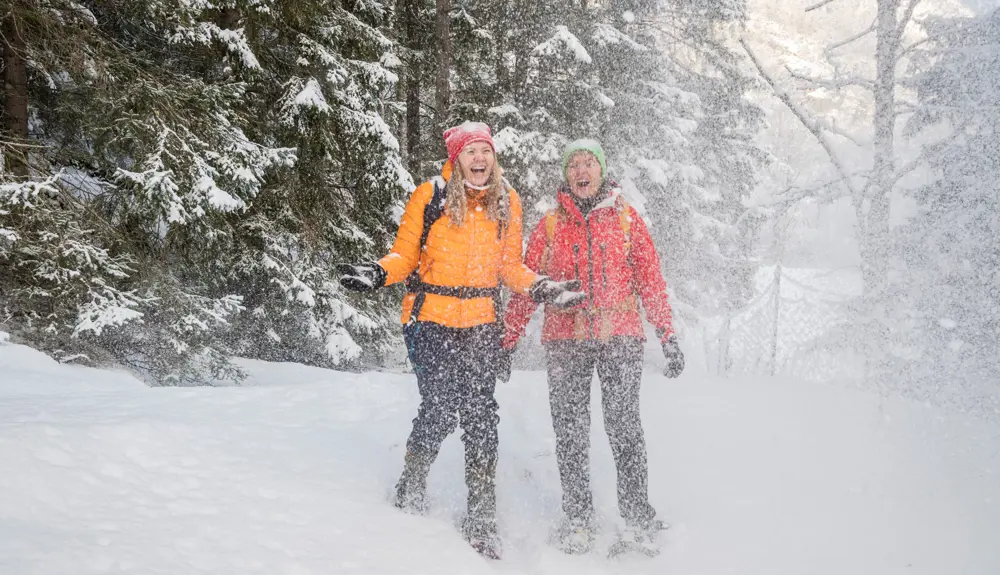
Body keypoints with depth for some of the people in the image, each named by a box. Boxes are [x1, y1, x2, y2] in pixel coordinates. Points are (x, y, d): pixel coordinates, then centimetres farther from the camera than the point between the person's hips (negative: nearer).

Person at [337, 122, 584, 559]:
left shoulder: (507, 202, 7)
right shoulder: (429, 197, -3)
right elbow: (404, 255, 0)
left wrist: (540, 288, -2)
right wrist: (377, 275, -19)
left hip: (482, 324, 3)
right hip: (432, 319, -2)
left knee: (480, 415, -3)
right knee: (440, 409, -10)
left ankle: (482, 517, 6)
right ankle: (411, 486, 19)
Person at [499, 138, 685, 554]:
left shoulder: (625, 217, 9)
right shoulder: (551, 225, 9)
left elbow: (650, 278, 9)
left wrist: (667, 335, 2)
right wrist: (507, 343, 6)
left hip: (621, 334, 0)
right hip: (566, 337, 1)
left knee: (624, 426, -2)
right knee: (570, 430, 0)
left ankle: (638, 515, 8)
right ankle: (577, 519, 9)